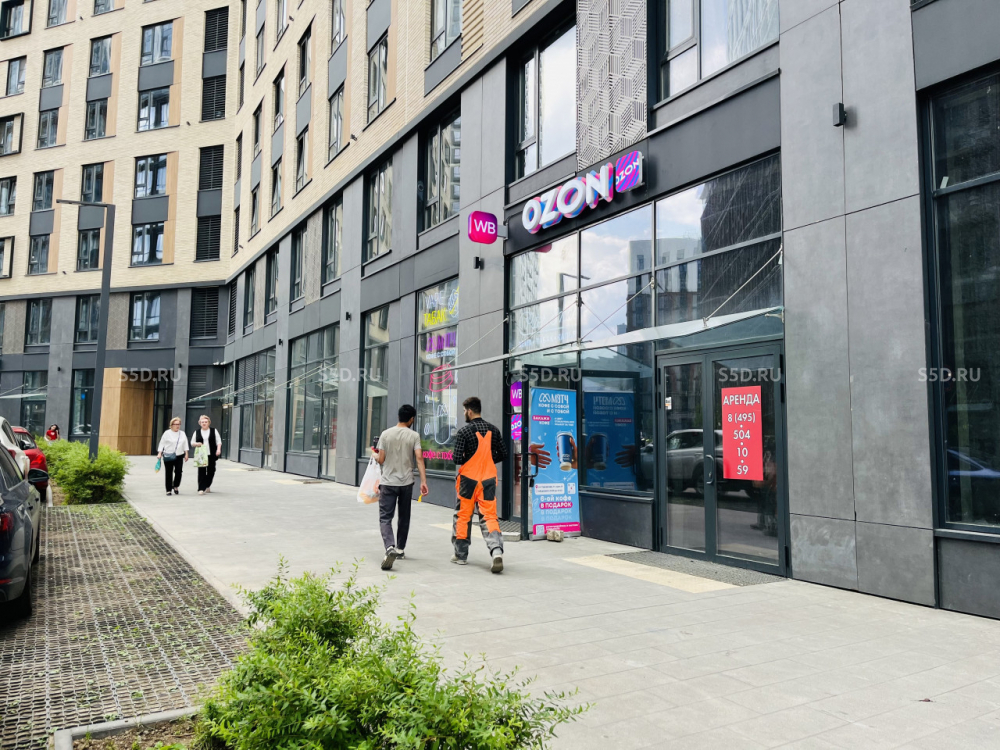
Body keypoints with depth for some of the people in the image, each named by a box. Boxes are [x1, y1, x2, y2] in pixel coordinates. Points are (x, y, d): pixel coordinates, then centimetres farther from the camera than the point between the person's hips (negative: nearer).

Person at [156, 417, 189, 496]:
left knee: (179, 472, -3)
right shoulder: (167, 433, -2)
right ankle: (168, 490, 11)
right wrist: (159, 453, -7)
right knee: (169, 473, 3)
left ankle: (175, 486, 20)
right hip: (168, 457, -3)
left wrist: (186, 454, 7)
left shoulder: (182, 433, 9)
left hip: (179, 456, 3)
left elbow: (185, 444, 12)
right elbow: (162, 444, -1)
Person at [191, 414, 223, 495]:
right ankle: (201, 488, -3)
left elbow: (219, 441, 5)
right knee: (201, 472, -5)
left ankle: (207, 486, 25)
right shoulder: (196, 432, 9)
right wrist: (196, 444, -9)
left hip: (211, 455, 0)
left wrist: (218, 449, -9)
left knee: (211, 471, 5)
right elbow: (192, 443, 13)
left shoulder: (214, 431, 7)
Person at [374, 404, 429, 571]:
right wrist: (423, 481, -12)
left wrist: (375, 456, 21)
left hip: (388, 483, -1)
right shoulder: (414, 435, -3)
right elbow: (419, 458, -12)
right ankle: (400, 549, 28)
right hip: (406, 482, 1)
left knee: (385, 518, -1)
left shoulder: (386, 434, -2)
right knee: (404, 517, 17)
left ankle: (390, 548, -23)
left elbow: (381, 460, -2)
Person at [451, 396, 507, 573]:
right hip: (488, 479, 3)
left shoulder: (464, 432, -10)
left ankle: (461, 555, 19)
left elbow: (457, 459, -13)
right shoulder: (493, 430, 3)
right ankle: (496, 550, -19)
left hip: (468, 478, -3)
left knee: (463, 516, 11)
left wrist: (466, 461, 8)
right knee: (489, 516, 2)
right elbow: (503, 454, 8)